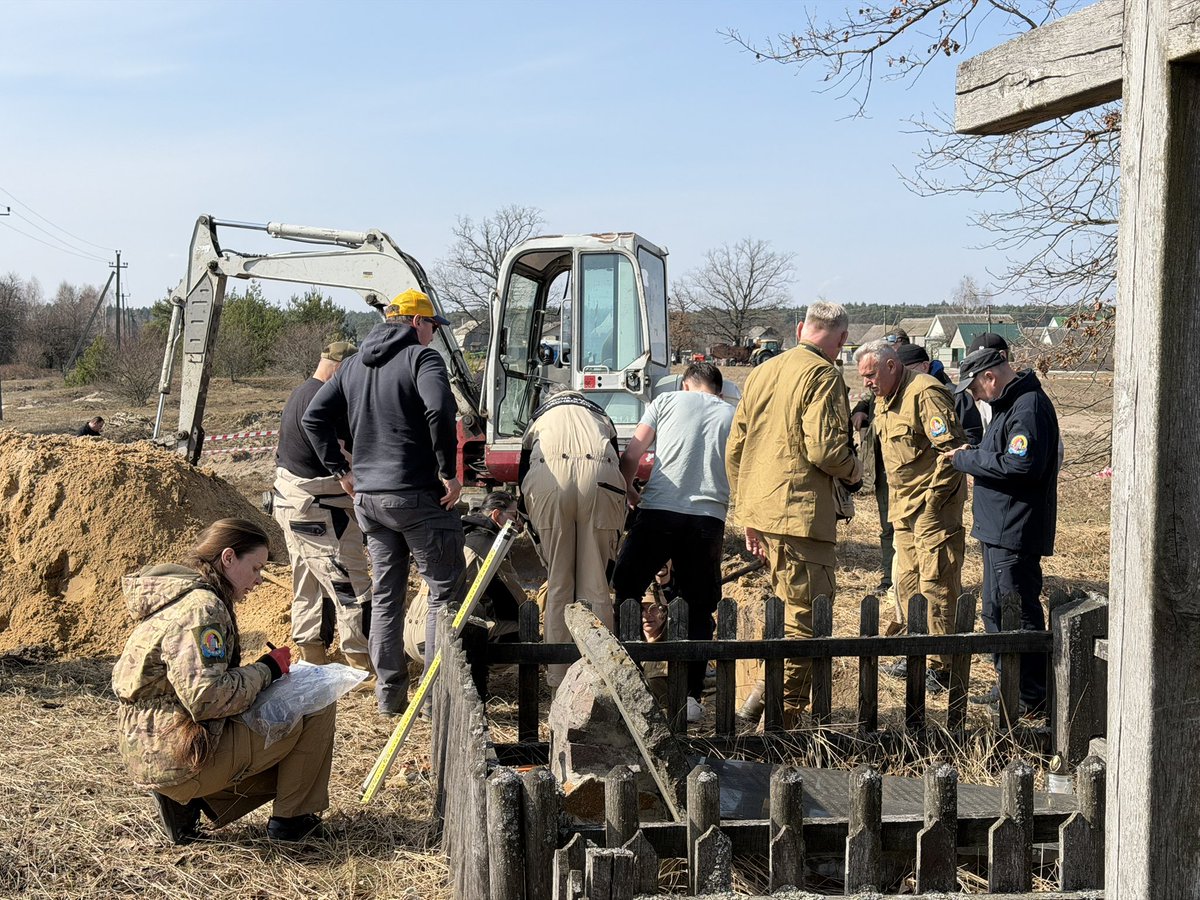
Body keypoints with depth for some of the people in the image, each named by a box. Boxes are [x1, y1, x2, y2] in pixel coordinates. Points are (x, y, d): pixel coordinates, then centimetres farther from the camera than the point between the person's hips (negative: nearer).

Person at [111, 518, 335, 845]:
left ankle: (184, 802, 12)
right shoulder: (201, 607, -18)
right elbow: (206, 697, -25)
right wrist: (266, 670, -11)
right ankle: (292, 818, 7)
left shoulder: (174, 599, 14)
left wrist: (261, 672, 7)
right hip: (184, 756, -10)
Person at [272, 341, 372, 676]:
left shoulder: (299, 395, 13)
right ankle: (363, 661, -1)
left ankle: (311, 655, 25)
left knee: (308, 585, 17)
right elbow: (342, 460, -24)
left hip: (289, 502, 11)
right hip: (317, 510, -11)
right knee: (351, 586, -6)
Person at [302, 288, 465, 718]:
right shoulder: (422, 358, -8)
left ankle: (389, 694, 18)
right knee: (445, 590, 3)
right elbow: (440, 411, -25)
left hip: (367, 497, 7)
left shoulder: (354, 365, 15)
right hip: (417, 495, -7)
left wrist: (340, 470, 15)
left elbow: (314, 416, 14)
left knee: (385, 594, 14)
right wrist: (449, 472, -16)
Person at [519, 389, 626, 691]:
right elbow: (618, 467, 30)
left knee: (557, 584, 11)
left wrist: (540, 539, 39)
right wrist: (611, 544, 35)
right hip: (599, 477, 0)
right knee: (596, 585, 10)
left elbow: (522, 483, 31)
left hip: (548, 478, 0)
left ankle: (558, 676, 15)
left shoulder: (539, 419, 36)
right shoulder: (601, 418, 37)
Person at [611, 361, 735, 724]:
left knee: (624, 594, 11)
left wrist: (629, 492, 24)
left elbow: (630, 457, 6)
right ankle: (691, 696, 6)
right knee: (699, 610, 11)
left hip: (657, 513, -1)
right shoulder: (734, 416, 16)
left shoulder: (667, 401, 12)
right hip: (708, 518, 2)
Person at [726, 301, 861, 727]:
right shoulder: (822, 375, -8)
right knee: (808, 615, -3)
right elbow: (824, 448, -19)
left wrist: (745, 514, 22)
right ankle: (784, 713, -4)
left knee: (787, 606, 21)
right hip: (800, 512, -8)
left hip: (759, 511, 8)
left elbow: (735, 449, 17)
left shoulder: (761, 373, 15)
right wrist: (854, 469, 3)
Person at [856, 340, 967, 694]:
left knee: (936, 584, -7)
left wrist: (932, 496, -18)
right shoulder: (883, 399, 13)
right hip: (904, 506, 10)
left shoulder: (925, 393, -17)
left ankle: (942, 667, -2)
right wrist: (895, 498, 16)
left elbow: (952, 447, -21)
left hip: (934, 504, -10)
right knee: (908, 581, 14)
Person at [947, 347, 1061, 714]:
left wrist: (967, 459, -16)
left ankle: (1032, 697, 2)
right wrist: (972, 456, 4)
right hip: (998, 529, 11)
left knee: (1020, 615, -5)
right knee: (996, 612, 18)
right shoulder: (1009, 404, 16)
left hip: (1016, 532, -11)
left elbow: (1021, 465, -26)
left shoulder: (1030, 406, -17)